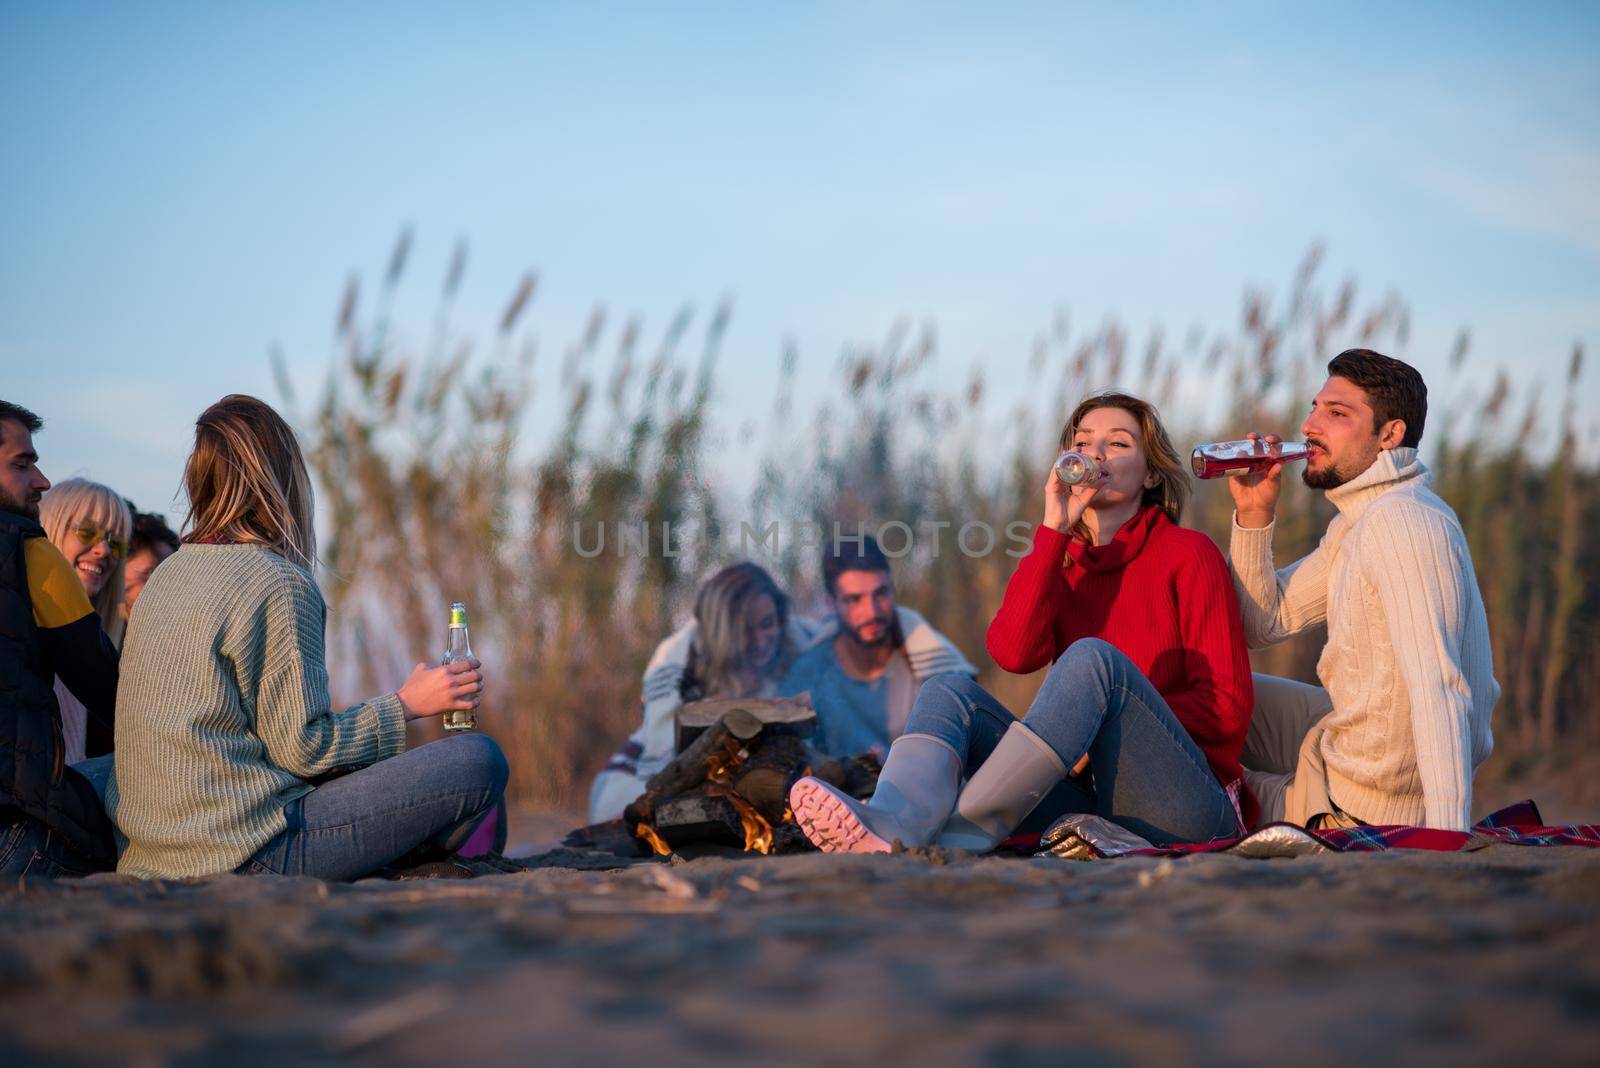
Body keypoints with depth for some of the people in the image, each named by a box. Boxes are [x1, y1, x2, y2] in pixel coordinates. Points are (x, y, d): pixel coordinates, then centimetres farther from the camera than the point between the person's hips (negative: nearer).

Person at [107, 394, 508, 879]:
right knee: (479, 763, -10)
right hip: (251, 853, -9)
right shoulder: (279, 584, -12)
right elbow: (302, 748, -12)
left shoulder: (166, 574, 13)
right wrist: (406, 706, 0)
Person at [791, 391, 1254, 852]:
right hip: (1086, 801, 4)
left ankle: (955, 842, -42)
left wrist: (1120, 731, -13)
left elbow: (1229, 704, -2)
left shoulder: (1188, 554, 5)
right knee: (948, 689, -13)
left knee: (1092, 658, -28)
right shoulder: (1059, 563, 17)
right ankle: (889, 825, -48)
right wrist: (1054, 529, -7)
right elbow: (1013, 653, -6)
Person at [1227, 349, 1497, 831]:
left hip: (1363, 808, -9)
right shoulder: (1356, 523, 8)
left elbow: (1438, 690, -35)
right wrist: (1255, 512, -2)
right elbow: (1265, 621, 12)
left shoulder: (1405, 524, -26)